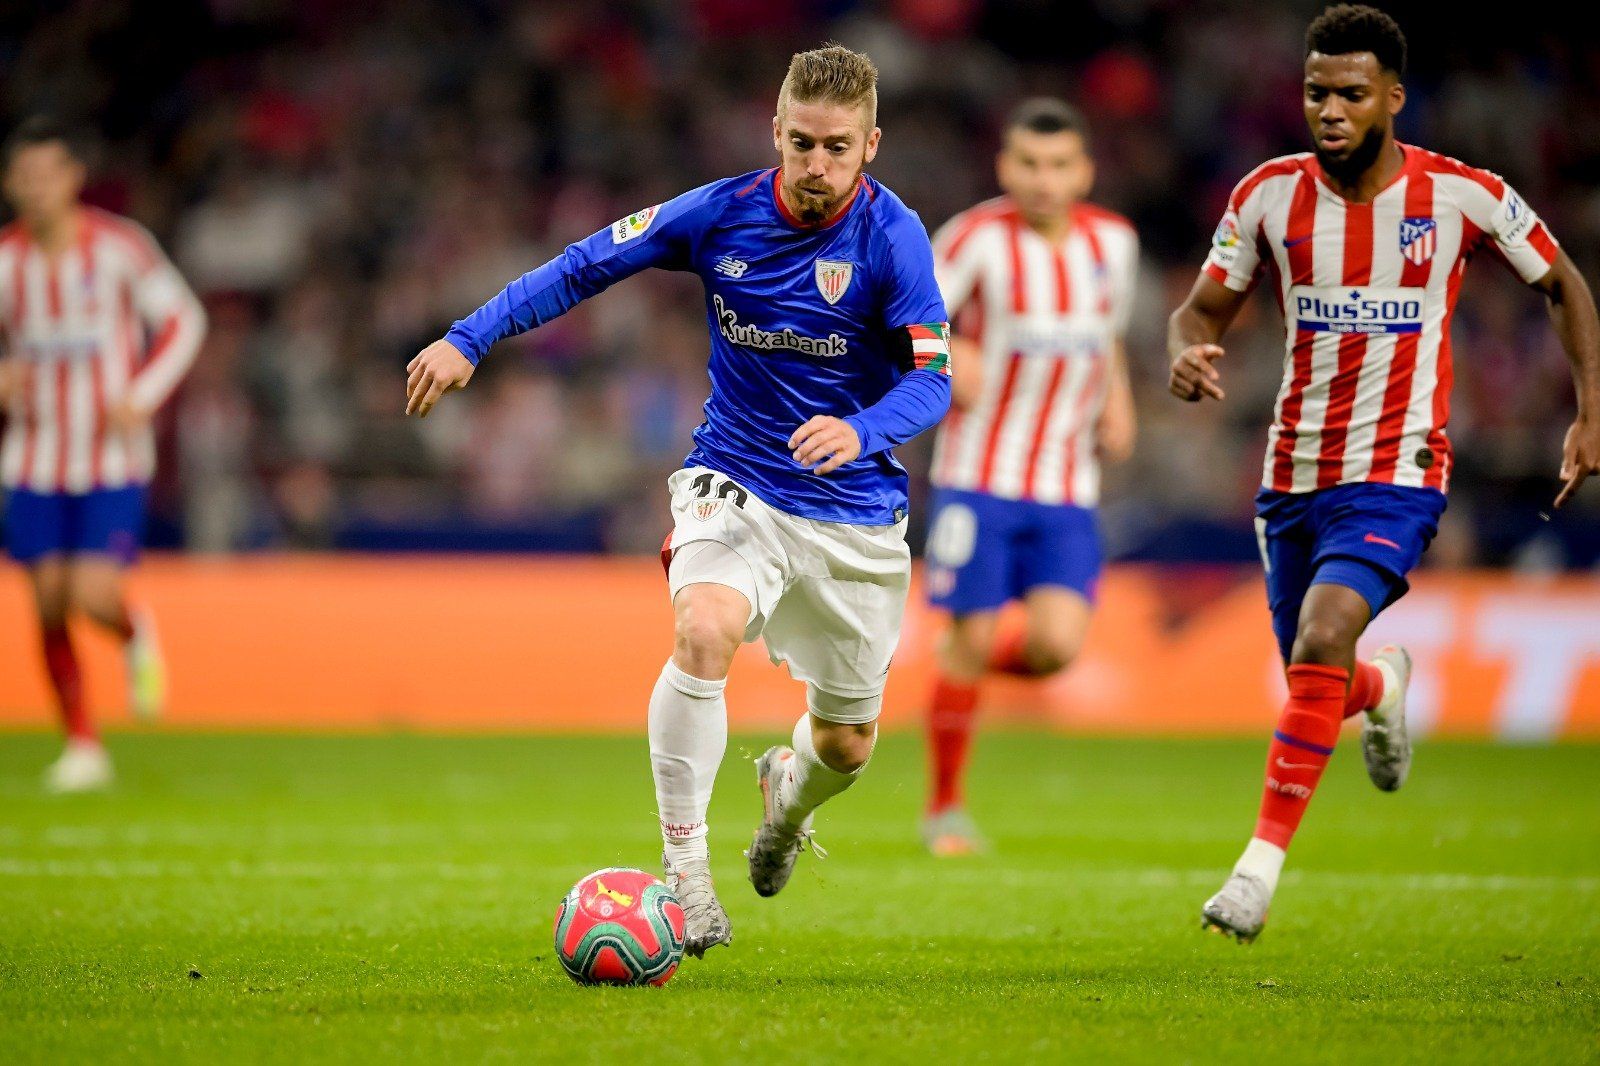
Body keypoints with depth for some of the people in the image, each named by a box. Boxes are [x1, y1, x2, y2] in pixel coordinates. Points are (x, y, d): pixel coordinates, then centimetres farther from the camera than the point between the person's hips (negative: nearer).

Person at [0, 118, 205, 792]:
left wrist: (143, 396, -13)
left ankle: (137, 637, 22)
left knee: (94, 597, -15)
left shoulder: (119, 248, -9)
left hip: (114, 461, -2)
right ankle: (82, 746, 18)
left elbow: (183, 322, 0)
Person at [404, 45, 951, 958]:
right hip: (735, 487, 0)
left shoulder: (893, 237, -15)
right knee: (704, 634, -32)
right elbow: (587, 266, 0)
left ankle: (789, 791, 50)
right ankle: (686, 873, -25)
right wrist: (469, 340, -9)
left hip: (854, 515, 0)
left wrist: (861, 431, -39)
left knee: (847, 744, 10)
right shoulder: (723, 213, -9)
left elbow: (932, 379, -18)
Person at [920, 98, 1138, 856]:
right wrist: (945, 359, -22)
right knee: (971, 637, -3)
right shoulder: (979, 239, -9)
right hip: (978, 478, -3)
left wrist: (1116, 399, 6)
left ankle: (984, 663, 22)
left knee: (1057, 642, -13)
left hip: (1068, 488, 3)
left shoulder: (1114, 242, 6)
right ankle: (945, 809, 14)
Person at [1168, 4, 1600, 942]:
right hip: (1293, 475, 4)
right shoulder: (1271, 194, -2)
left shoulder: (1461, 195, -8)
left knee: (1323, 639, -26)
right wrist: (1188, 354, -19)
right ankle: (1384, 688, 54)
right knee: (1316, 675, 14)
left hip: (1398, 476, -4)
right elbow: (1203, 309, 6)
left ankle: (1263, 862, -21)